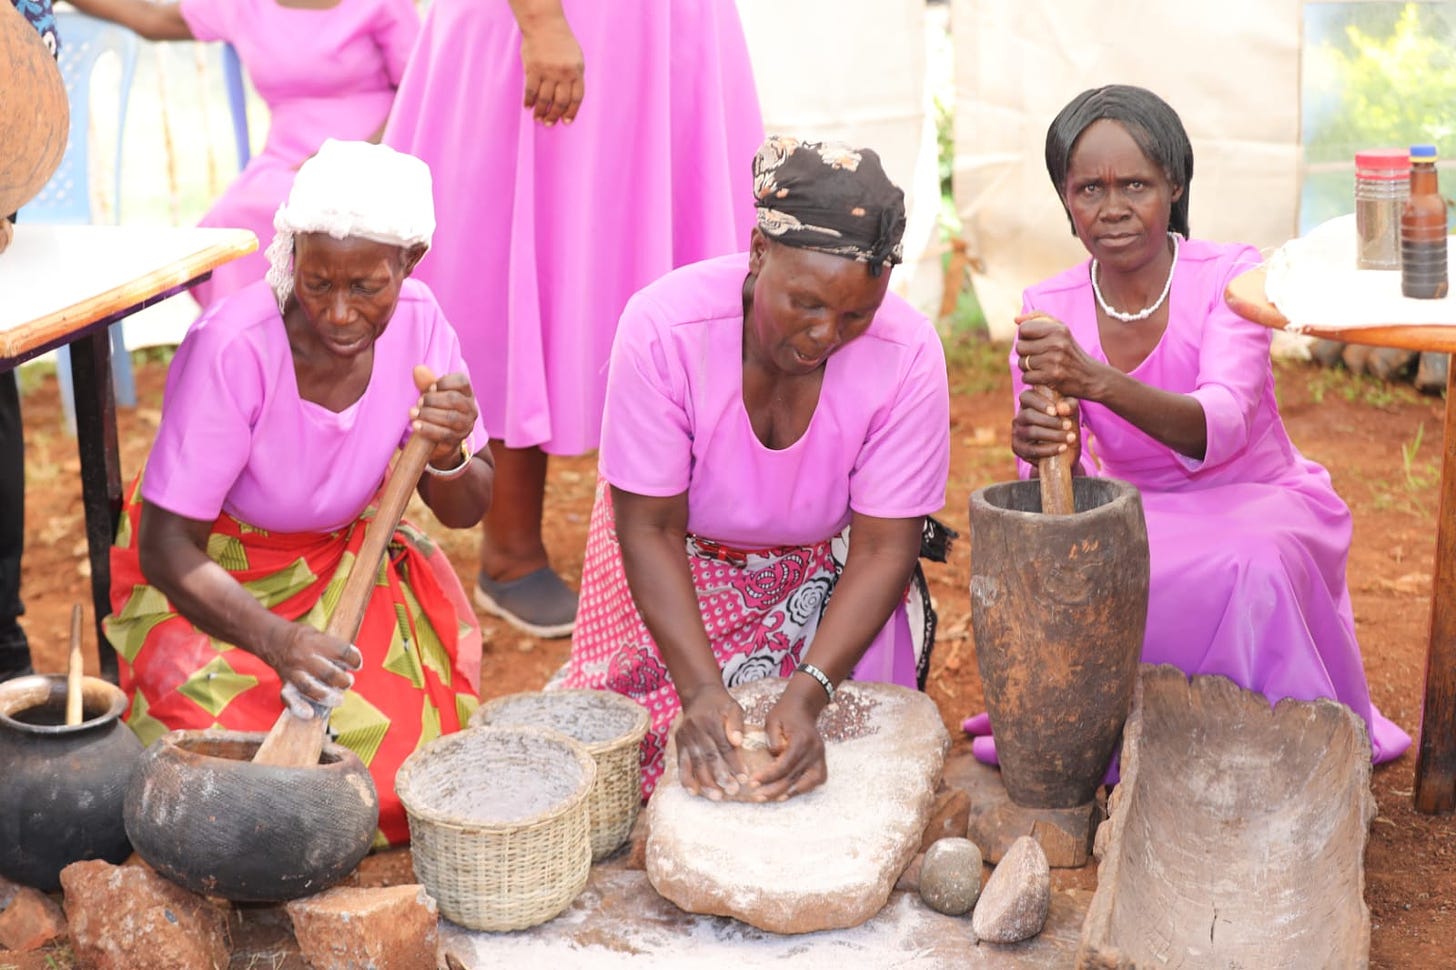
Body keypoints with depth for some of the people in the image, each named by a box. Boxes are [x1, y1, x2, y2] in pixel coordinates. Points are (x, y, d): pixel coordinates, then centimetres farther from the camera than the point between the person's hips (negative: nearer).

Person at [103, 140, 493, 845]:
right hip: (201, 577, -4)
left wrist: (447, 456, -32)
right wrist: (274, 640, -45)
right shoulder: (232, 348, -31)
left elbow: (466, 512, -7)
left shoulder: (414, 320, -17)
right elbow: (167, 549, -27)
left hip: (339, 560, 4)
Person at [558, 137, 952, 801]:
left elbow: (883, 548, -22)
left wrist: (807, 694, -36)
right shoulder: (664, 326, -31)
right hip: (683, 561, 0)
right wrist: (701, 689, -36)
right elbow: (650, 529, -24)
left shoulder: (908, 356, -28)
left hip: (826, 566, 1)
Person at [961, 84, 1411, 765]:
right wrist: (1039, 449, -37)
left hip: (1257, 503, -2)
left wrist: (1096, 380, -51)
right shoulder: (1046, 310, -6)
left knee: (1254, 565, -37)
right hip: (1135, 523, 3)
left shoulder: (1230, 275, -14)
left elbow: (1221, 427, -32)